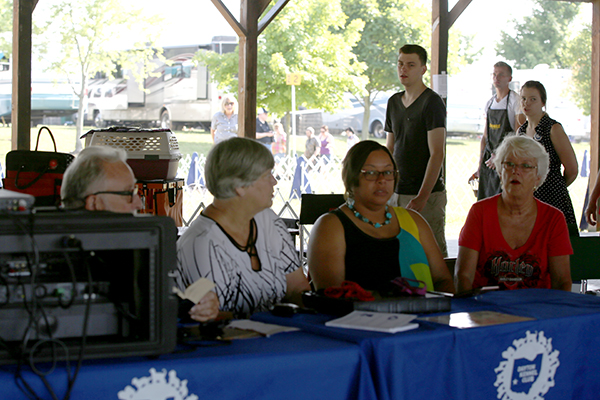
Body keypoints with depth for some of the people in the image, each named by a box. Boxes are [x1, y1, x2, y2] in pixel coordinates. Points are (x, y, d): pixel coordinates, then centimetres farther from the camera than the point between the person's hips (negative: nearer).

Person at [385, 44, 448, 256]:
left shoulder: (432, 102, -9)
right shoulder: (394, 102, 13)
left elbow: (437, 154, -15)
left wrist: (421, 197, -20)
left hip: (427, 194, -7)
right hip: (397, 192, 7)